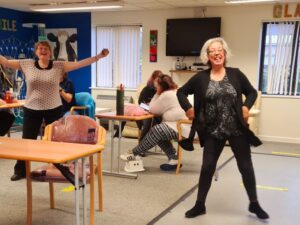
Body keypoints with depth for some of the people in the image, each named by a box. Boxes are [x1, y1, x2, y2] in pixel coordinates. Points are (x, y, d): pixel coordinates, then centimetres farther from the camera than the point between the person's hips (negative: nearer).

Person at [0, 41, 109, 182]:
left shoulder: (59, 66, -4)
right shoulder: (27, 64, -2)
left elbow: (79, 64, -10)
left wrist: (99, 56, -17)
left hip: (54, 109, -1)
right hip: (31, 109, 1)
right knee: (27, 140, 12)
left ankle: (65, 170, 17)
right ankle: (21, 170, 29)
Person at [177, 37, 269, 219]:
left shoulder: (235, 74, -3)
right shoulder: (201, 78, -4)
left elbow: (252, 92, 8)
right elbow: (181, 92, 8)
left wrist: (247, 106, -10)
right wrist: (188, 108, -7)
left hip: (238, 129, 0)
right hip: (213, 131, 0)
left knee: (246, 166, 9)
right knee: (207, 167, 5)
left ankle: (254, 204, 28)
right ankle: (200, 205, 20)